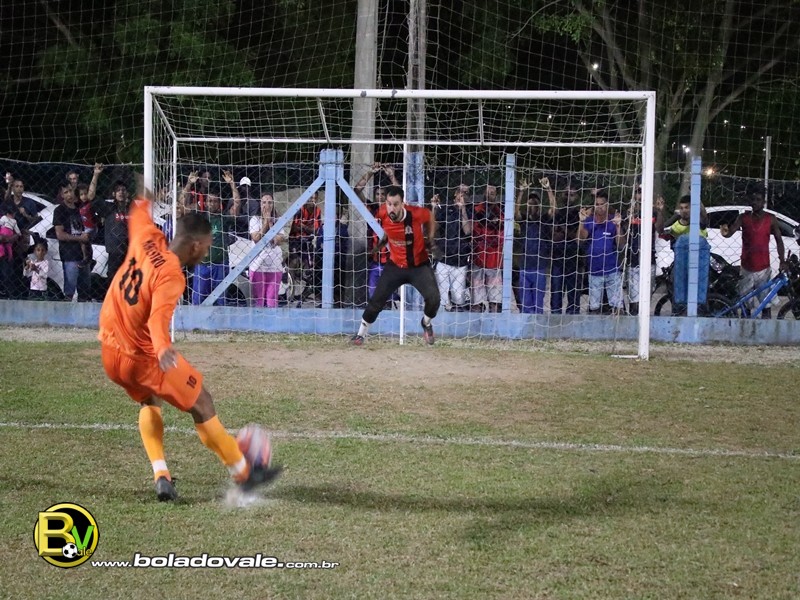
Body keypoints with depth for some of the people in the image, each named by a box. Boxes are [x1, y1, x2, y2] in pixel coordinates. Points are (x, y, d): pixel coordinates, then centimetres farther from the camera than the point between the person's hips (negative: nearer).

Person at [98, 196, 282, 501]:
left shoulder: (148, 239, -3)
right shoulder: (172, 276, -24)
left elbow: (139, 214, 22)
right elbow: (158, 318, -41)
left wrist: (143, 202, 43)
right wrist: (163, 348, -59)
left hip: (109, 350, 8)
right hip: (143, 356, -8)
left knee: (150, 401, 30)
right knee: (202, 405, 6)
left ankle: (161, 477, 15)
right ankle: (244, 474, 16)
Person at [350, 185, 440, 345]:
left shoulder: (415, 213, -26)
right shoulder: (383, 214, -17)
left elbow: (430, 216, -1)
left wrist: (430, 239, -1)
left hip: (419, 266, -2)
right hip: (395, 266, 2)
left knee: (433, 298, -18)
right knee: (376, 300, 0)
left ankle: (426, 324, 16)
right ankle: (361, 333, 22)